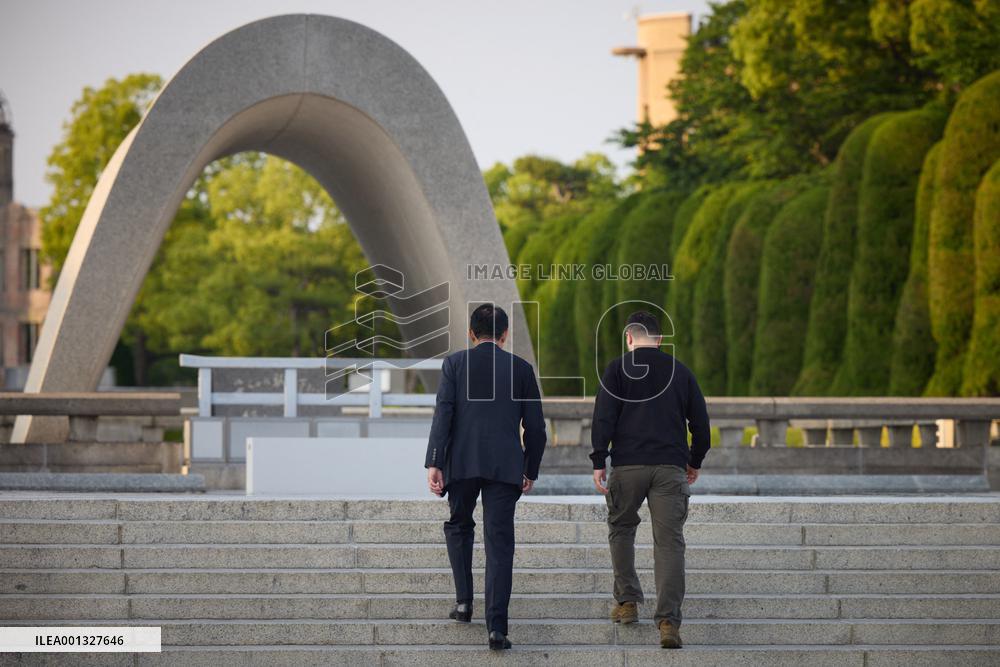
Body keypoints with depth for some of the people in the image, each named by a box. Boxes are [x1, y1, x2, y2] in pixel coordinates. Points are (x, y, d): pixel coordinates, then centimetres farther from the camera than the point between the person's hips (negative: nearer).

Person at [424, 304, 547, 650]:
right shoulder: (521, 368, 9)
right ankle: (497, 627, -12)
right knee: (499, 542, -2)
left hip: (462, 464, 0)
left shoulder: (455, 363, 5)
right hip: (505, 466, 0)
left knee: (459, 526, 25)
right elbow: (535, 427, 9)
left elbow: (443, 414, -5)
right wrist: (530, 470, 19)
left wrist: (434, 463, -7)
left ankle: (464, 601, 17)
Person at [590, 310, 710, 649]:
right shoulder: (681, 372, 13)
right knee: (669, 541, -3)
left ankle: (627, 602, 18)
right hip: (671, 466, 2)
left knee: (621, 529, 21)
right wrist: (695, 462, 27)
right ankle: (668, 620, -14)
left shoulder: (619, 368, 4)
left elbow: (603, 417, -5)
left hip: (628, 465, -1)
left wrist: (599, 461, -3)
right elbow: (700, 422, 14)